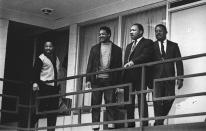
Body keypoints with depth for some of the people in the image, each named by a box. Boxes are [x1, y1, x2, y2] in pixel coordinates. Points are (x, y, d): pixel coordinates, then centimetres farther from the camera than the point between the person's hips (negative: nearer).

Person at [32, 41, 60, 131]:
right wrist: (35, 82, -21)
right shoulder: (41, 58, -2)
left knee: (54, 108, 4)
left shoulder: (56, 59, 18)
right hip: (44, 86, -6)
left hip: (55, 86, 7)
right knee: (42, 107, -10)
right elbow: (36, 72, -9)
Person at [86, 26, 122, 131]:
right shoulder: (94, 48, 16)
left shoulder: (116, 49, 10)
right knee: (95, 104, -1)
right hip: (96, 79, 2)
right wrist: (88, 79, 1)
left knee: (110, 103, -6)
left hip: (110, 80, -2)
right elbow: (90, 64, 11)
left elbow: (119, 66, 6)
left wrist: (117, 81, -3)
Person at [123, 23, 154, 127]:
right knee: (128, 101, 2)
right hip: (128, 77, 7)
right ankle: (130, 125, 4)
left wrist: (133, 62, -26)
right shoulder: (129, 46, 28)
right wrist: (123, 78, 10)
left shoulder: (147, 43, 5)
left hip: (140, 75, -7)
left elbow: (146, 56, -12)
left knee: (141, 100, -9)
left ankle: (144, 124, -11)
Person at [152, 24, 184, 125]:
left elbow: (179, 62, 8)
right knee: (158, 101, -10)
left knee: (169, 99, -5)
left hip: (169, 77, 1)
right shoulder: (152, 46, 12)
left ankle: (159, 120, 12)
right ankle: (159, 123, -8)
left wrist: (180, 78, -3)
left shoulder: (173, 46, 14)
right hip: (156, 78, -1)